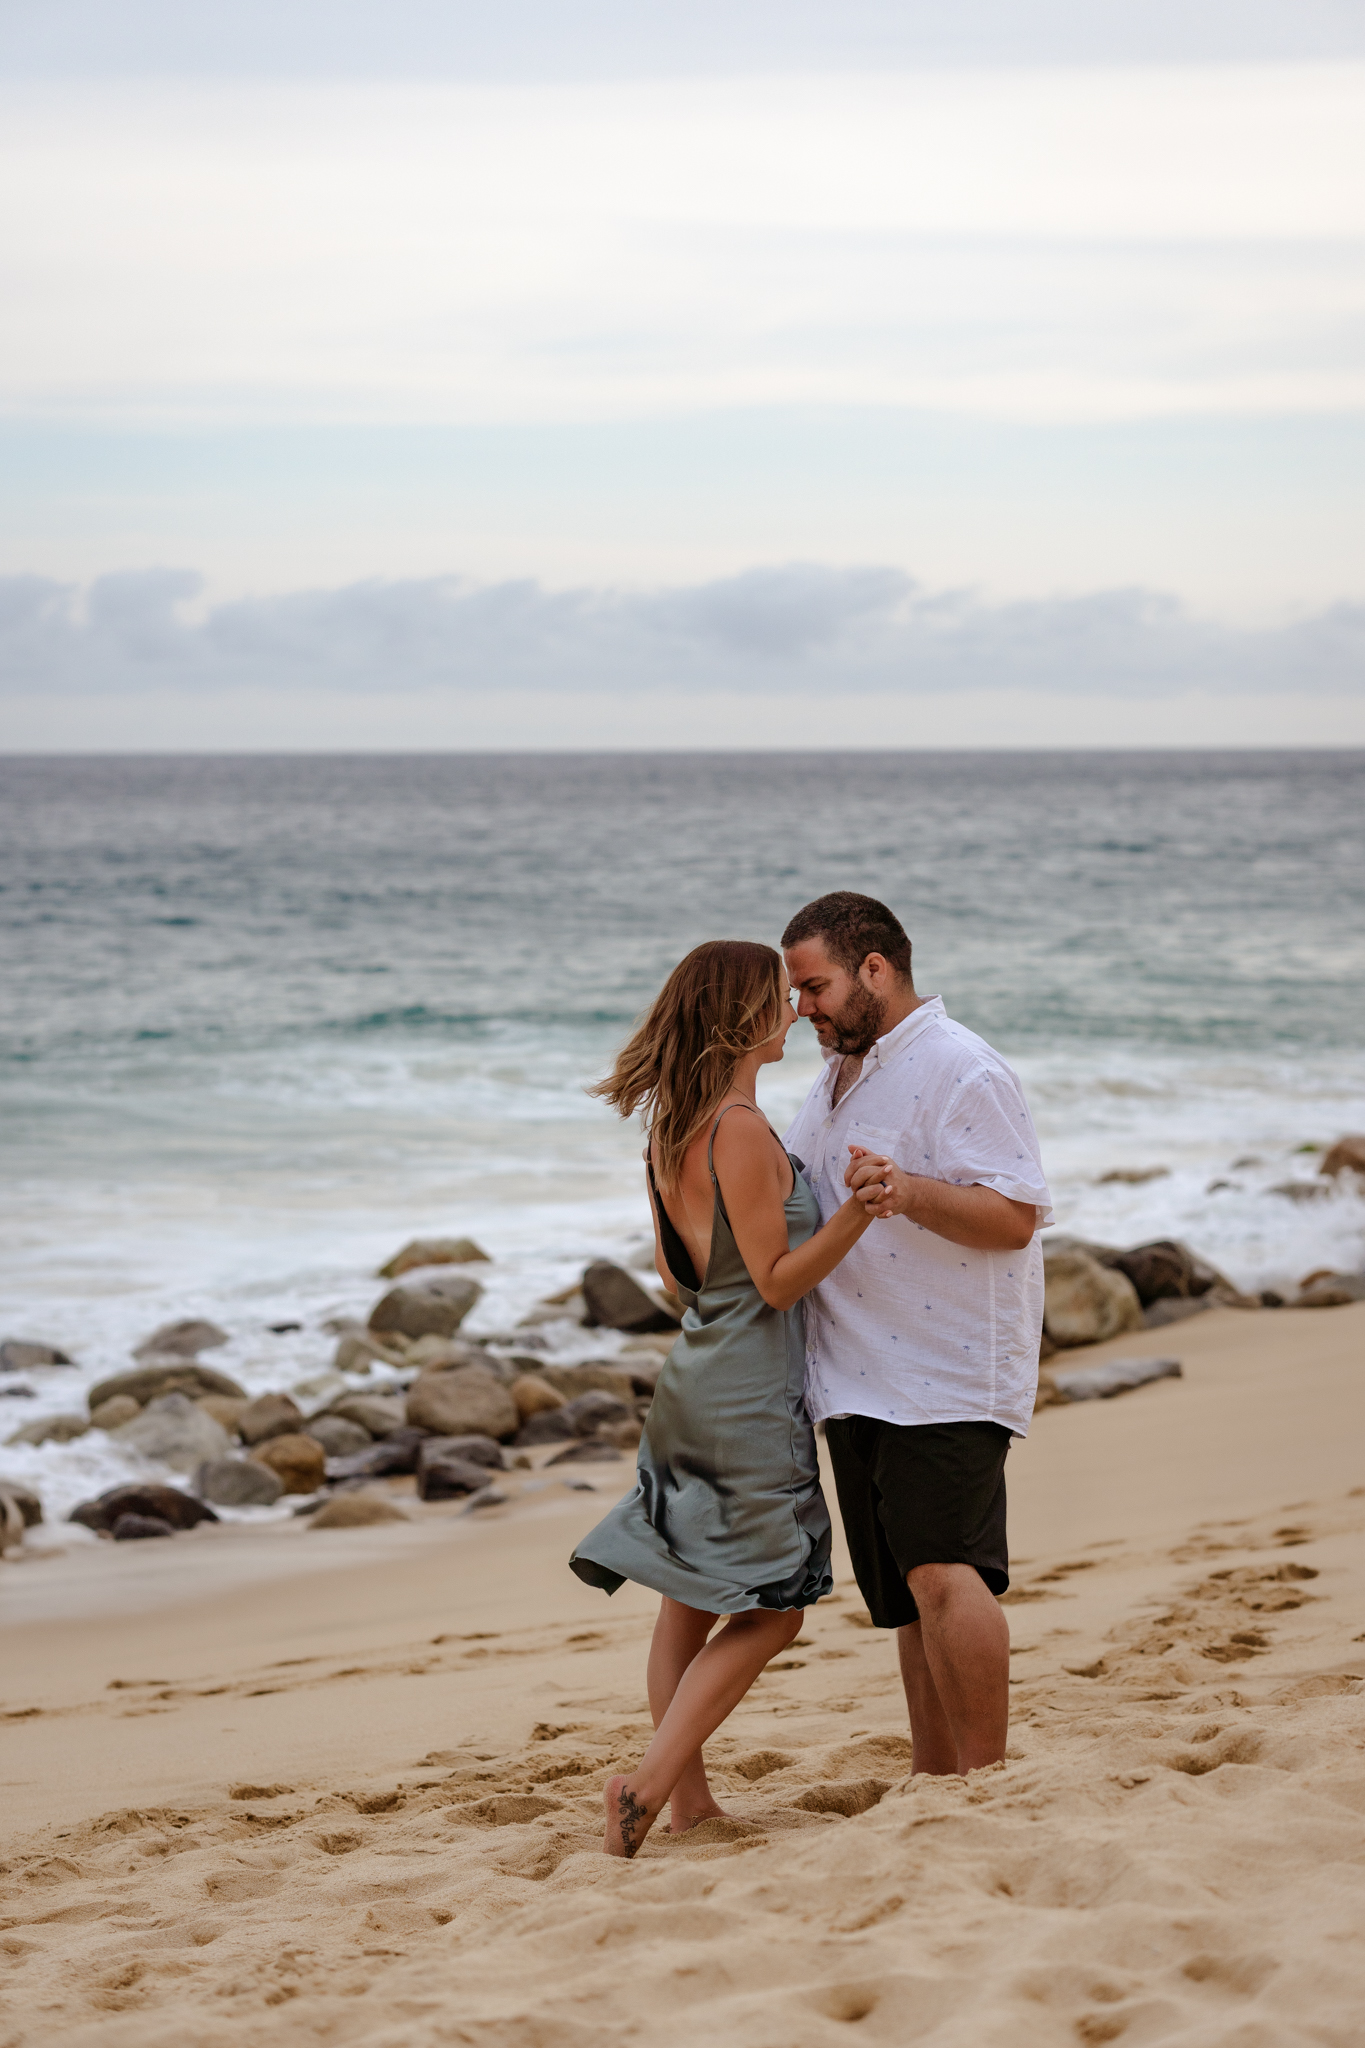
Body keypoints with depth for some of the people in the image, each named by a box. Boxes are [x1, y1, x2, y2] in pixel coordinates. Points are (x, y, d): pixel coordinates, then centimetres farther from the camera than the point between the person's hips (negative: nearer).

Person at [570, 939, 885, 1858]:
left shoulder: (671, 1129, 7)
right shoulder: (742, 1130, -19)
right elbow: (776, 1281, -17)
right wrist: (857, 1212, -30)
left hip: (697, 1374, 9)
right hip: (751, 1394, -9)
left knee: (690, 1602, 13)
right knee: (768, 1611, 0)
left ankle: (689, 1799, 20)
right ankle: (651, 1782, -8)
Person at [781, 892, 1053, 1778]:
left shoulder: (963, 1072, -11)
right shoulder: (839, 1080, 19)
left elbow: (1014, 1216, -20)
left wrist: (910, 1191, -34)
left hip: (947, 1371, -9)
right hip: (857, 1375, 9)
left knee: (941, 1574, -17)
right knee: (909, 1595, 12)